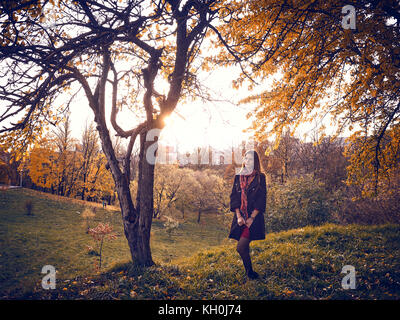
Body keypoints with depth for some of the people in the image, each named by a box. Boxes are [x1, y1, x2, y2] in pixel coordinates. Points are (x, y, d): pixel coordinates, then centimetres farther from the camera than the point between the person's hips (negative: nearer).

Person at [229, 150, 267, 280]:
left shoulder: (260, 177, -1)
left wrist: (252, 218, -13)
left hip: (254, 217, -4)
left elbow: (261, 199, -6)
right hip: (240, 218, 4)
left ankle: (250, 272, 5)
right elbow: (234, 197, 6)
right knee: (244, 247, 10)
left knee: (241, 247, -16)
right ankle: (249, 273, 29)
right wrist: (238, 216, -5)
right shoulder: (238, 177, 10)